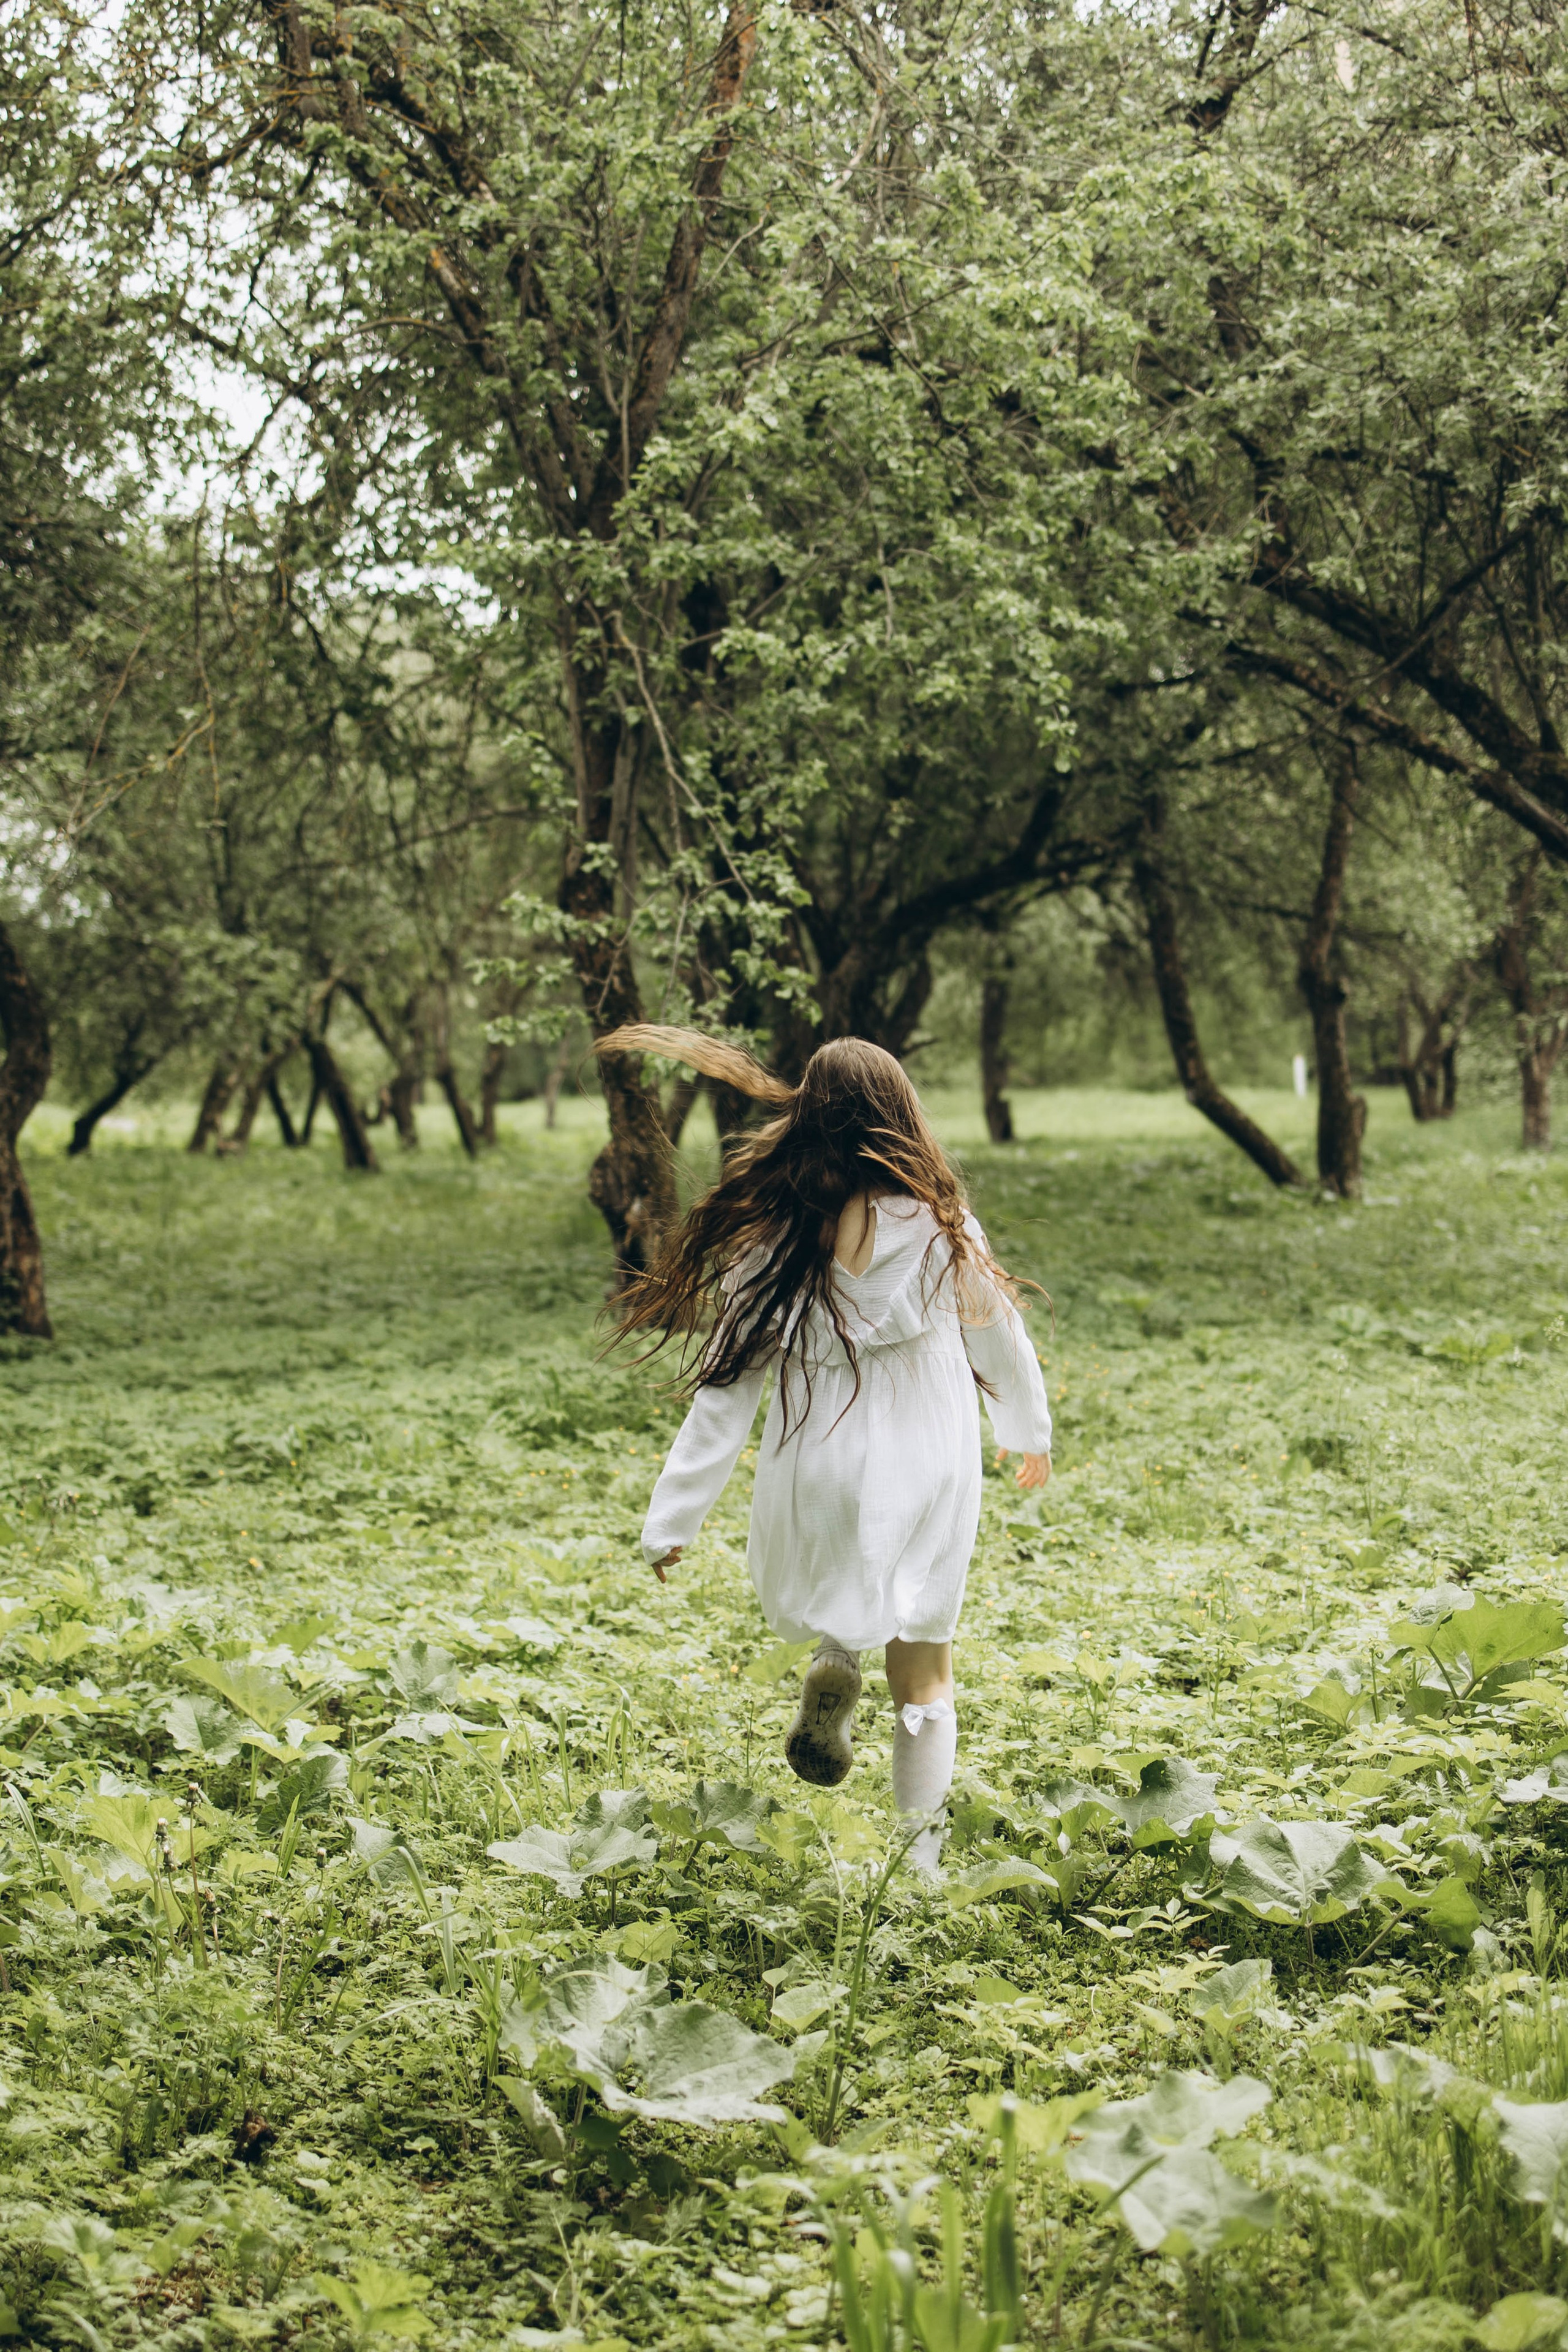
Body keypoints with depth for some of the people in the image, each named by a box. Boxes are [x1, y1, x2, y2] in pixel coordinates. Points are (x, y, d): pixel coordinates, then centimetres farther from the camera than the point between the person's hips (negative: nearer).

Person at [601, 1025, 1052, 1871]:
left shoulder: (771, 1245, -9)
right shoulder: (943, 1227, -7)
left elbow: (726, 1391, -9)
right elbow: (1000, 1339, 8)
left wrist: (670, 1522, -2)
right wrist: (1029, 1432, 27)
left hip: (819, 1475, 0)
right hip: (931, 1470, 0)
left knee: (824, 1605, 30)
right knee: (923, 1671, 14)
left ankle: (834, 1660, -3)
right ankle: (922, 1853, 5)